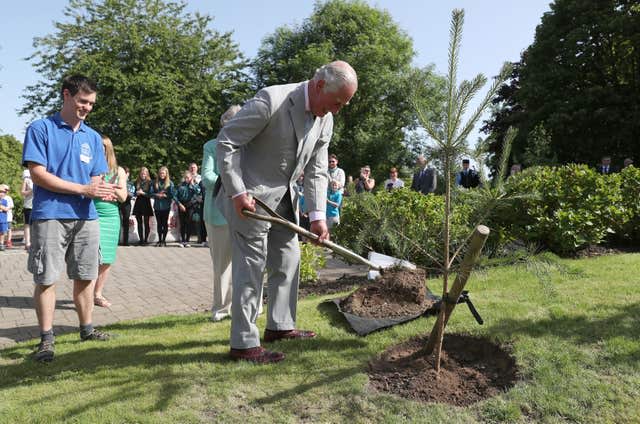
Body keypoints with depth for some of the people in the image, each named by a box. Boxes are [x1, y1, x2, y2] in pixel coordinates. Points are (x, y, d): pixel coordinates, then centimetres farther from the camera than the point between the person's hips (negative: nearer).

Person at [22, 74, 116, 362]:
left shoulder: (93, 137, 14)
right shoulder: (40, 129, -1)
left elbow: (97, 178, 13)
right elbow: (38, 175, -9)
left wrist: (103, 192, -12)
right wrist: (84, 190, -14)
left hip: (86, 217, 5)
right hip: (50, 216, -4)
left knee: (86, 276, 11)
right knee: (46, 279, 1)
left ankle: (87, 329, 24)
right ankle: (46, 339, 11)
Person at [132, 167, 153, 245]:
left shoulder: (149, 182, -3)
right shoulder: (136, 182, 7)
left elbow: (151, 194, -6)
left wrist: (143, 193, -15)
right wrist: (137, 193, -8)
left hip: (146, 204, -3)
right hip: (138, 204, 4)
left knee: (146, 223, 0)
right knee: (139, 223, 6)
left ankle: (146, 240, 6)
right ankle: (141, 240, 12)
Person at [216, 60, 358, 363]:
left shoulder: (325, 119, 0)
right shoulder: (271, 100, -23)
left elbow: (316, 171, 4)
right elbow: (226, 141, -19)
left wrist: (318, 215, -6)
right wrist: (238, 192, -22)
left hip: (283, 198, 8)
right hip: (250, 197, -8)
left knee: (288, 259, 13)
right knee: (251, 266, -5)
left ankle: (279, 326, 28)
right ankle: (243, 344, 5)